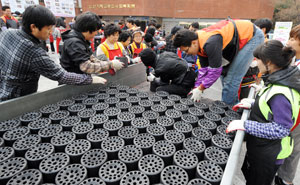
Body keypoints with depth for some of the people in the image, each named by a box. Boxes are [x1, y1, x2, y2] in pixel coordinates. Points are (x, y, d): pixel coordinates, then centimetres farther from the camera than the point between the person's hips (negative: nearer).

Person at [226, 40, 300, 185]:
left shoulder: (280, 94, -32)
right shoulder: (281, 80, -2)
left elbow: (281, 129, -29)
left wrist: (245, 125, -30)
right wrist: (253, 103, 1)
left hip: (267, 155, -9)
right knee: (247, 172, 29)